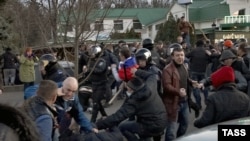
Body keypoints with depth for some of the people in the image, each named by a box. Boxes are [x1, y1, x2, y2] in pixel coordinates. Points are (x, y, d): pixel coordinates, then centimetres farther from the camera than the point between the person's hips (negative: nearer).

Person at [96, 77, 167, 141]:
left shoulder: (135, 100, -22)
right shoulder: (149, 92, -1)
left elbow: (118, 116, -26)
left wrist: (97, 125, -22)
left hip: (154, 127, -9)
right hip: (161, 123, 9)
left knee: (122, 126, -3)